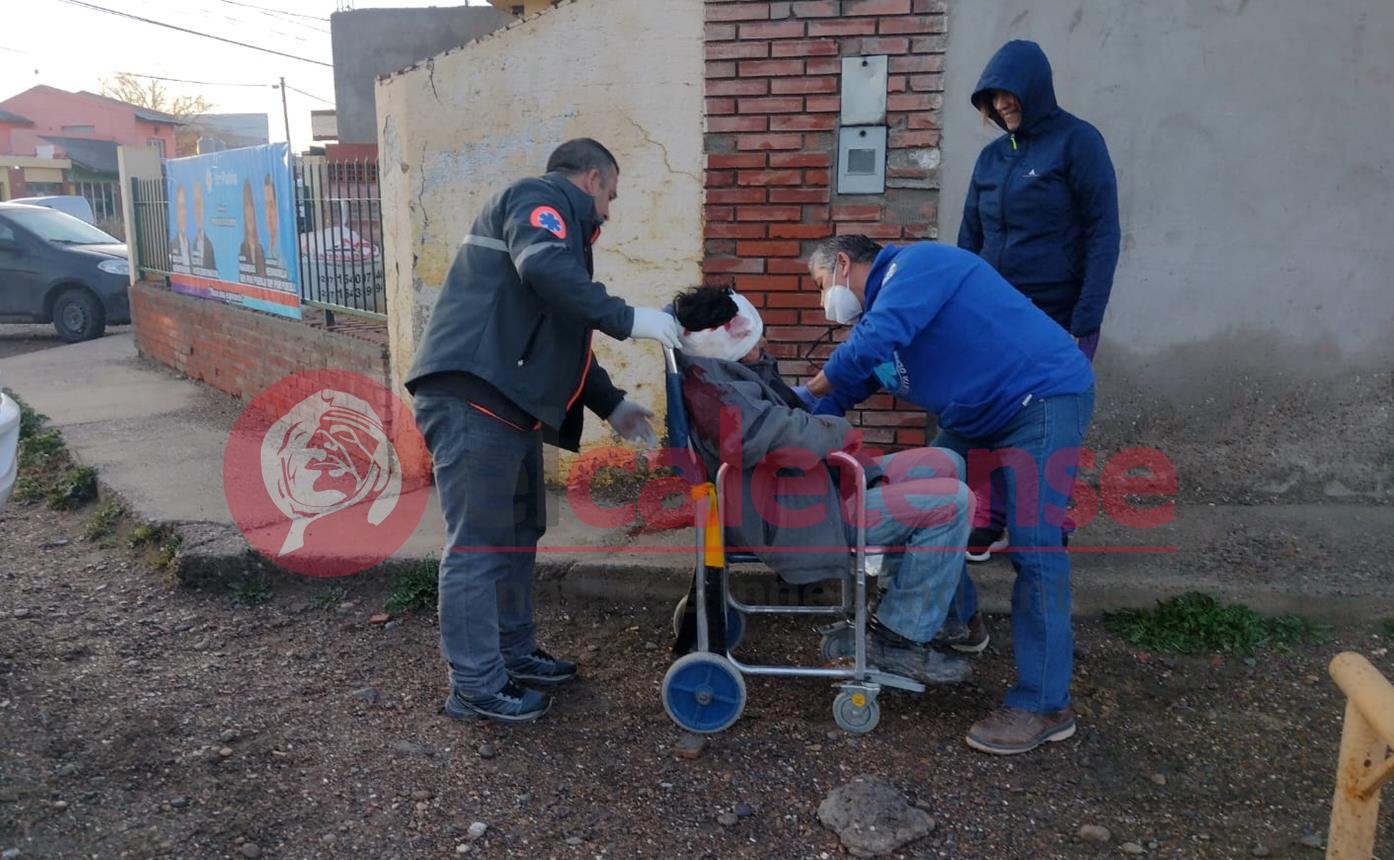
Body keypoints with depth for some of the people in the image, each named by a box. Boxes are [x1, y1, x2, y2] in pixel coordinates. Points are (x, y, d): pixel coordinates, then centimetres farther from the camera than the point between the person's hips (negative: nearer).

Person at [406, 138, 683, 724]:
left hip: (503, 402, 11)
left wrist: (611, 405, 27)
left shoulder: (559, 226, 30)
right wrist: (627, 318, -22)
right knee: (479, 543, -5)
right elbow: (542, 265, -25)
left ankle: (513, 653, 28)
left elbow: (560, 338, 31)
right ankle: (476, 687, 4)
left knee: (518, 531, 16)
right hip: (472, 397, -11)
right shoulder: (540, 198, -1)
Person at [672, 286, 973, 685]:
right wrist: (842, 432, -9)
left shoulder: (722, 370, 5)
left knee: (945, 464, 12)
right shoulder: (716, 394, -27)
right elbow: (797, 440, -31)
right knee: (952, 503, -16)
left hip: (810, 485, 11)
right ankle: (898, 638, -4)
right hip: (793, 520, -11)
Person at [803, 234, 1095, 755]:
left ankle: (1044, 706, -8)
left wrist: (805, 392, -14)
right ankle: (955, 621, 31)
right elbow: (835, 398, 16)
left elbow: (873, 342, -28)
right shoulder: (873, 316, 14)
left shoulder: (916, 262, -13)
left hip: (1044, 397, -10)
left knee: (1033, 544, -13)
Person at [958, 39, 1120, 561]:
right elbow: (969, 240, 14)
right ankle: (991, 524, 18)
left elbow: (1103, 235, -9)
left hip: (1059, 318, -4)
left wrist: (1085, 323, -16)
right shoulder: (991, 157, 11)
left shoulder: (1077, 141, -5)